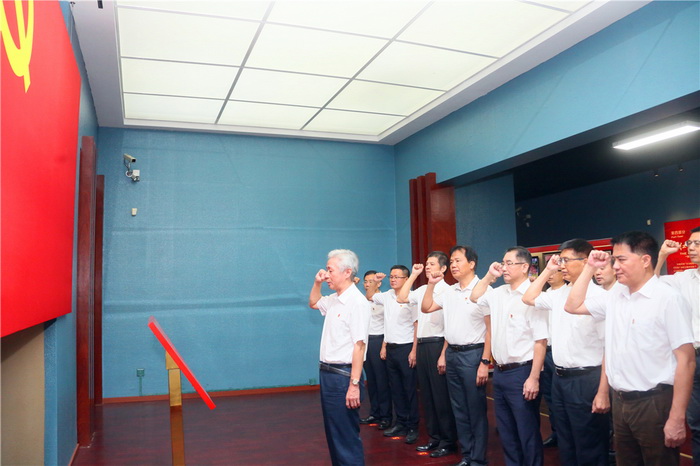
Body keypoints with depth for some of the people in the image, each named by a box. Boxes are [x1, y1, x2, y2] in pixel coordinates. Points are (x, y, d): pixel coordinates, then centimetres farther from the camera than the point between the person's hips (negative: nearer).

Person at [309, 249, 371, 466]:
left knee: (346, 436, 0)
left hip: (342, 375, -9)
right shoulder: (334, 300, 9)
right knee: (333, 432, 18)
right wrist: (316, 283, 12)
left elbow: (359, 345, -22)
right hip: (327, 372, 9)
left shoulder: (357, 302, -18)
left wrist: (354, 384, -24)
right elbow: (313, 303, 31)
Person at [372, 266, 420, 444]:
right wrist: (375, 281, 14)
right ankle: (401, 424, 24)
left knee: (409, 389, 1)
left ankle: (412, 427, 12)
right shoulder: (387, 296, 8)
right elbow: (369, 297, 27)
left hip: (406, 348, -7)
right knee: (396, 388, 13)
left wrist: (414, 351, -16)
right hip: (390, 348, 7)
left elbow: (417, 325, -13)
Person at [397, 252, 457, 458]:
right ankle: (434, 437, 25)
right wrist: (413, 275, 12)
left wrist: (444, 354, -19)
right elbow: (401, 298, 16)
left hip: (437, 344, -8)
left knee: (441, 395, 1)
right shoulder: (422, 290, 12)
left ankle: (448, 441, 14)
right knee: (427, 394, 13)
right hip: (422, 345, 8)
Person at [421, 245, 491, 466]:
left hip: (472, 354, -7)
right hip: (451, 354, 7)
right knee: (459, 409, 15)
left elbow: (491, 329, -13)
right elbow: (426, 308, 16)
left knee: (476, 410, 4)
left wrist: (485, 362, -16)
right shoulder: (449, 291, 9)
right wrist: (431, 285, 4)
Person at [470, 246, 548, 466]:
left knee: (527, 433, 6)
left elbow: (541, 341, -18)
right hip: (500, 372, 8)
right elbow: (475, 298, 24)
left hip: (521, 373, -8)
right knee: (506, 431, 19)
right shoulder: (499, 293, 6)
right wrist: (489, 276, 9)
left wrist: (534, 378, -19)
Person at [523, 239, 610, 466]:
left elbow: (610, 348, -17)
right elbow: (529, 298, 21)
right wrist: (547, 270, 10)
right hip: (559, 378, 8)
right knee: (566, 447, 20)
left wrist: (603, 392, -20)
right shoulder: (559, 294, 6)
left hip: (586, 380, -7)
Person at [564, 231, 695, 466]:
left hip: (654, 403, -6)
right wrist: (590, 268, 6)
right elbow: (573, 306, 15)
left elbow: (686, 360, -15)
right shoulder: (614, 295, 6)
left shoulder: (668, 299, -14)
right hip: (620, 402, 7)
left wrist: (677, 419, -18)